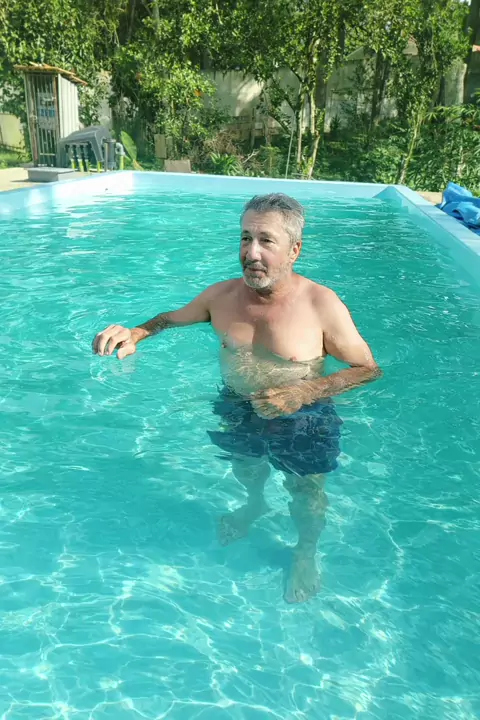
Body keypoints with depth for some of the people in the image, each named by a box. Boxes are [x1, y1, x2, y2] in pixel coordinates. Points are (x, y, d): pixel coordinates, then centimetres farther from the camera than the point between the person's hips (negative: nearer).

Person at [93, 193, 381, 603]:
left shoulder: (322, 304, -24)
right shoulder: (222, 295, -11)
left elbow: (368, 370, -18)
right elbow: (173, 318, 9)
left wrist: (304, 392, -32)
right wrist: (137, 334, -13)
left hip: (303, 418, -4)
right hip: (236, 408, 4)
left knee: (307, 493, 8)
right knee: (245, 467, 25)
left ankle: (306, 553, 42)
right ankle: (255, 506, 62)